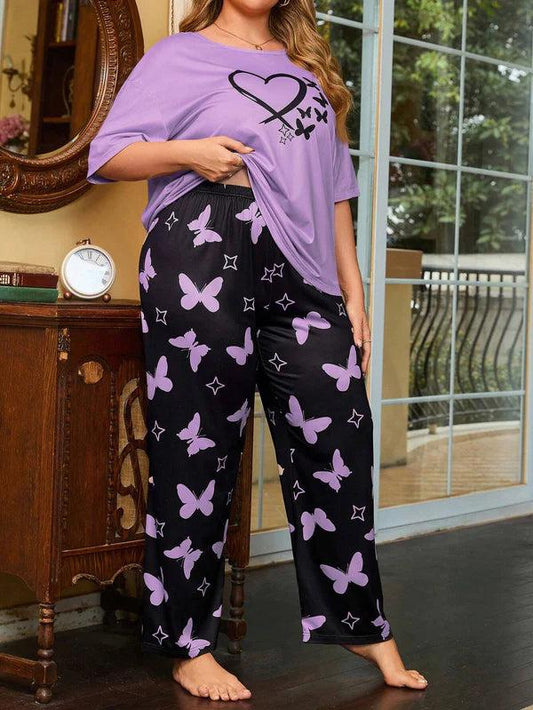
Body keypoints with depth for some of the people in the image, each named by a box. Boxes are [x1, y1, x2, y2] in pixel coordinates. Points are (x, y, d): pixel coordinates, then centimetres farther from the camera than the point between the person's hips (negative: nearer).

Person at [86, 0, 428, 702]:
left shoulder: (308, 64, 24)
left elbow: (335, 187, 23)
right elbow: (107, 155, 4)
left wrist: (353, 291, 17)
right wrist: (189, 151, -14)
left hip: (300, 275, 5)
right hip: (203, 255, -5)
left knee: (338, 435, 1)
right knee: (198, 447, -3)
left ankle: (363, 624, 15)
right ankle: (187, 645, 9)